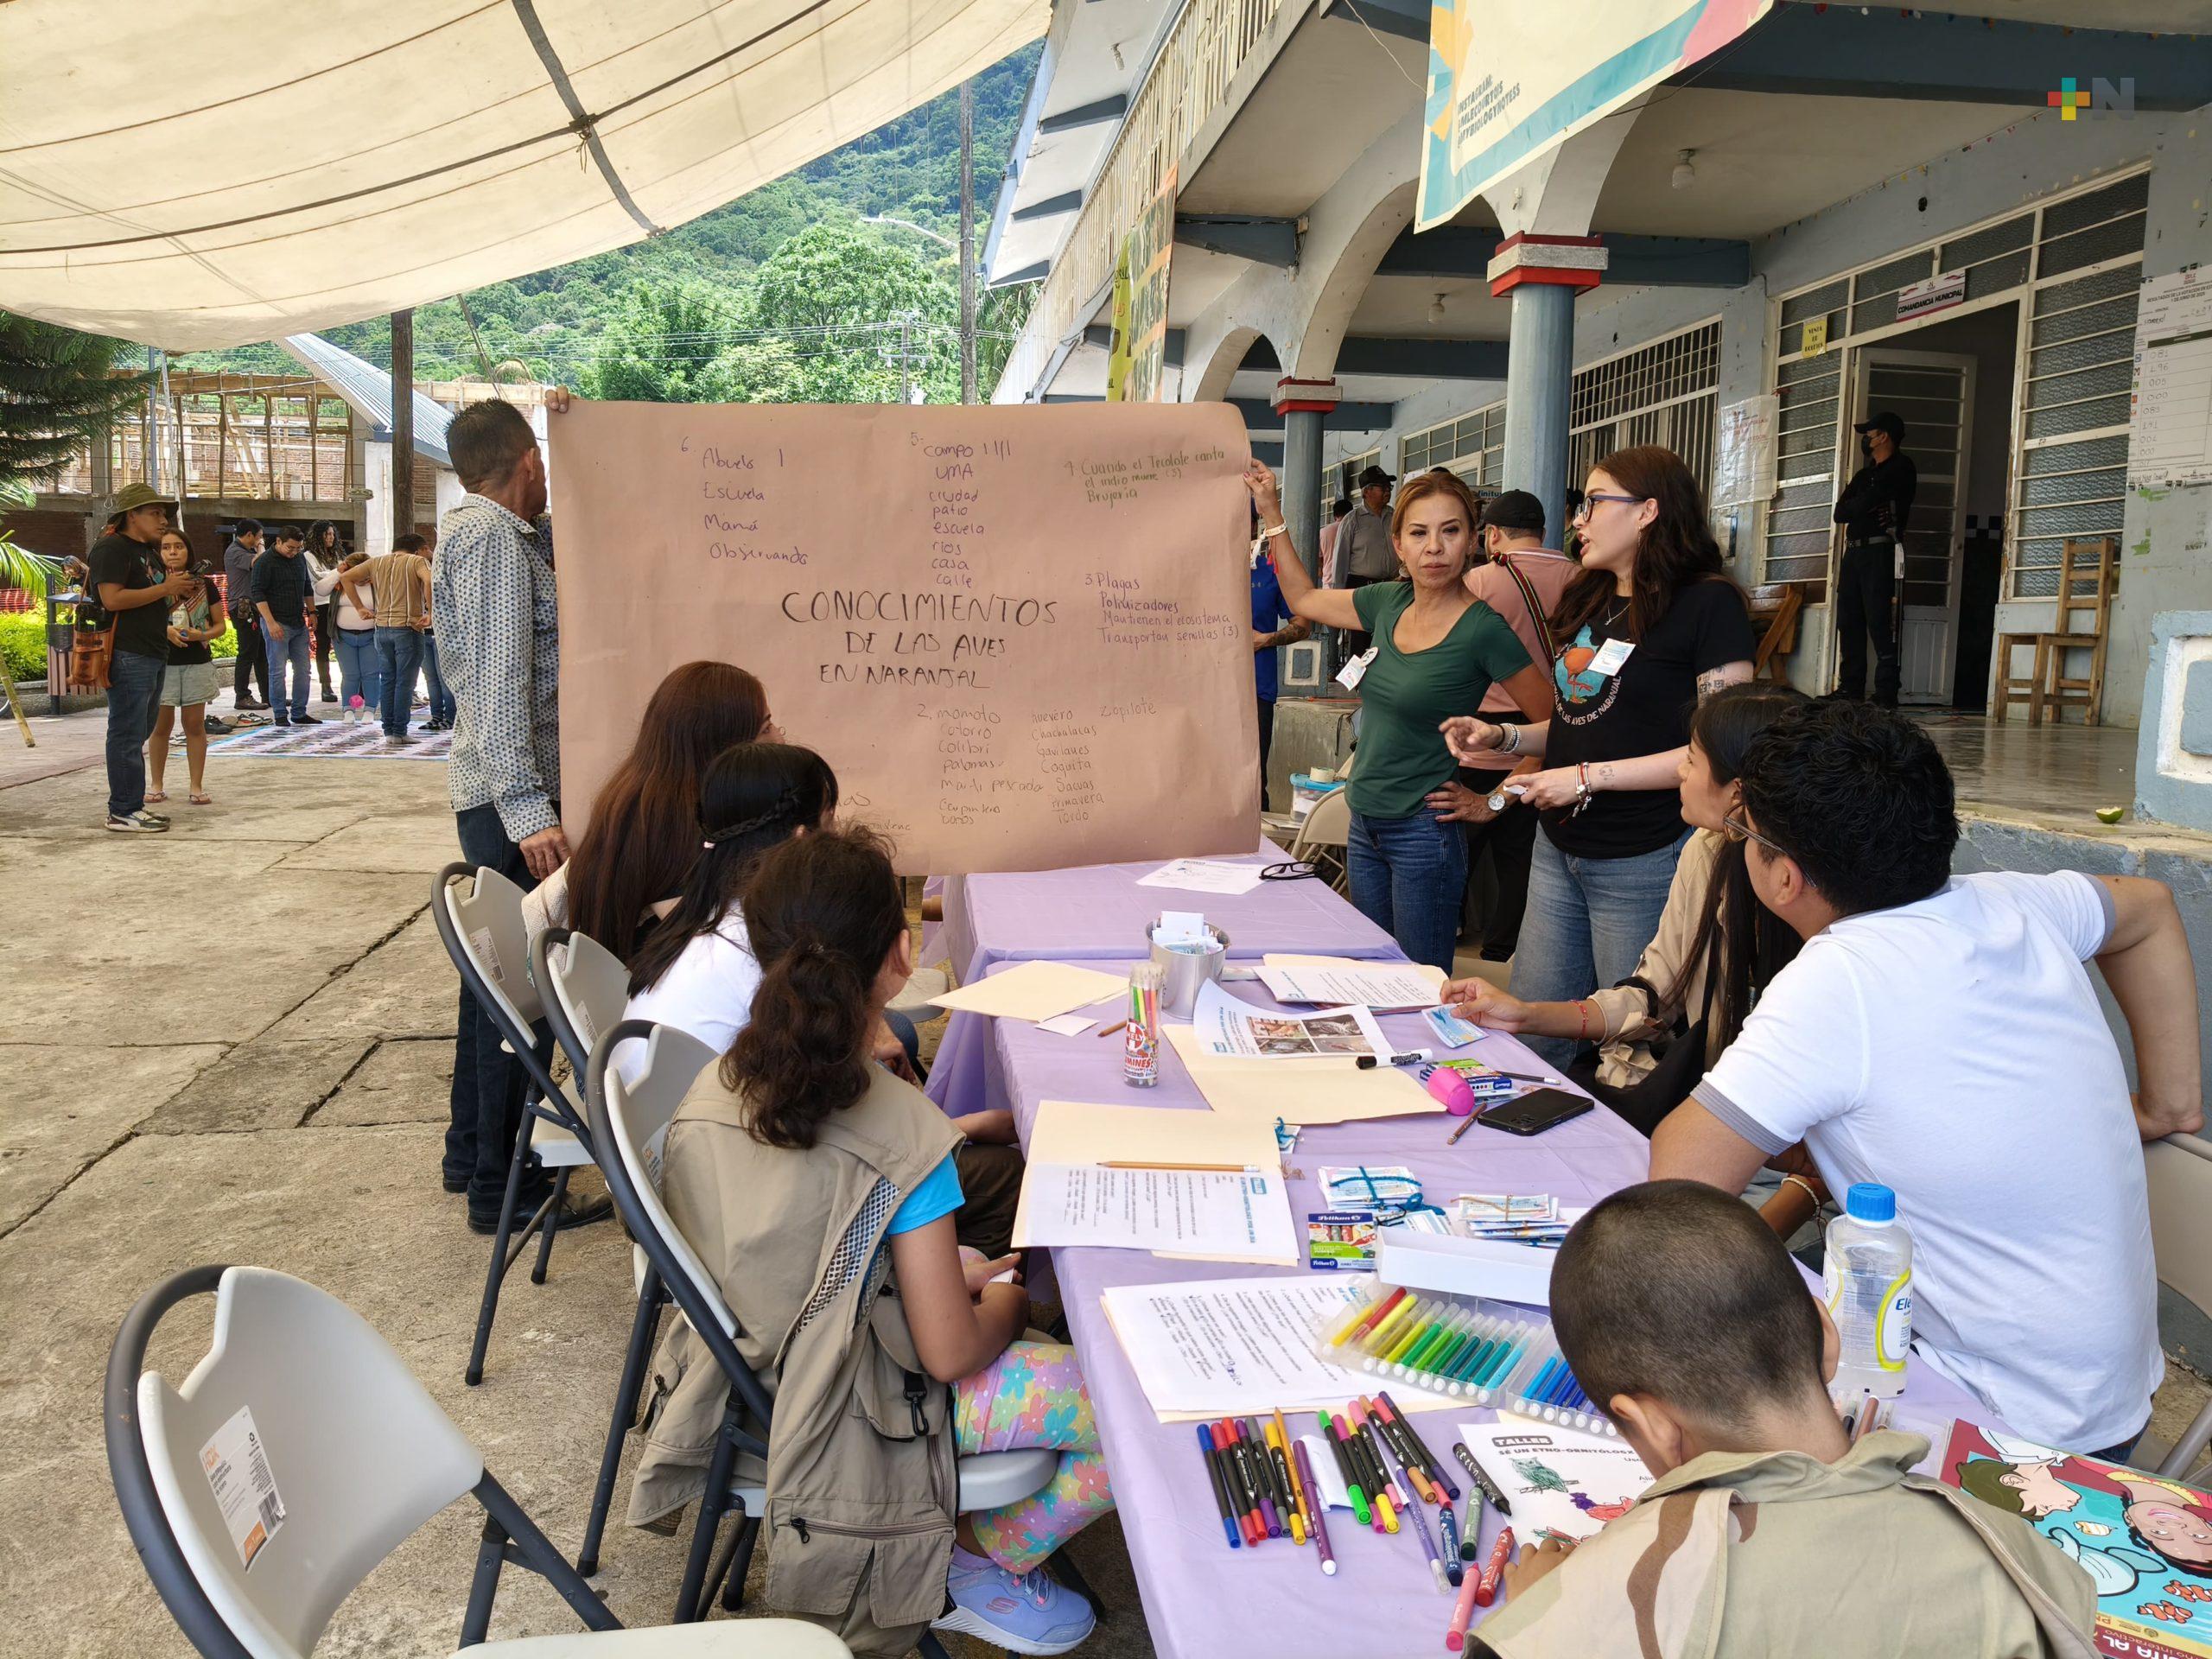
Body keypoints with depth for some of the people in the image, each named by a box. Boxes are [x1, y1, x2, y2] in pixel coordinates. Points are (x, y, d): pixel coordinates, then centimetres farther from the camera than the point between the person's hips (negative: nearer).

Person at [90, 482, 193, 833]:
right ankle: (122, 813, -3)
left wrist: (174, 592, 13)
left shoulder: (147, 550, 21)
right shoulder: (111, 548, -9)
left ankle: (134, 805, 20)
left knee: (137, 734, 14)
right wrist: (164, 588, -16)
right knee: (127, 735, -7)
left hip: (153, 655, 10)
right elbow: (112, 599, -21)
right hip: (127, 656, -10)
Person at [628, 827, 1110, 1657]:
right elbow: (950, 1354, -21)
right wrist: (1005, 1303, 1)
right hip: (866, 1416, -7)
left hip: (753, 1374, 8)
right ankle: (979, 1565, 9)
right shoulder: (902, 1136, -28)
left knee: (987, 1265, 26)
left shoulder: (709, 1094, -8)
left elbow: (781, 1254, 6)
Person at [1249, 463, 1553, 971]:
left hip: (1425, 832, -6)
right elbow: (1305, 599, 20)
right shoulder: (1389, 602, 4)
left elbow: (1554, 728, -11)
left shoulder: (1482, 629, -15)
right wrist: (1271, 514, 19)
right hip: (1366, 827, 7)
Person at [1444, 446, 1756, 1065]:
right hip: (1559, 850, 8)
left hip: (1643, 865, -7)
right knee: (1528, 1040, 11)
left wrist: (1589, 777, -18)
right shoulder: (1589, 603, 15)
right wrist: (1501, 736, 6)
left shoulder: (1708, 603, -10)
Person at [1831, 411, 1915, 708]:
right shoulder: (1863, 475, 25)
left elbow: (1869, 500, -13)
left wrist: (1855, 506, 6)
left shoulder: (1901, 468, 0)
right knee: (1848, 621, 5)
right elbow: (1840, 512, 11)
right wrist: (1865, 507, -4)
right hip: (1853, 552, 8)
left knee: (1878, 622, -12)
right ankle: (1850, 688, 8)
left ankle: (1887, 692, -12)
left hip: (1880, 552, -8)